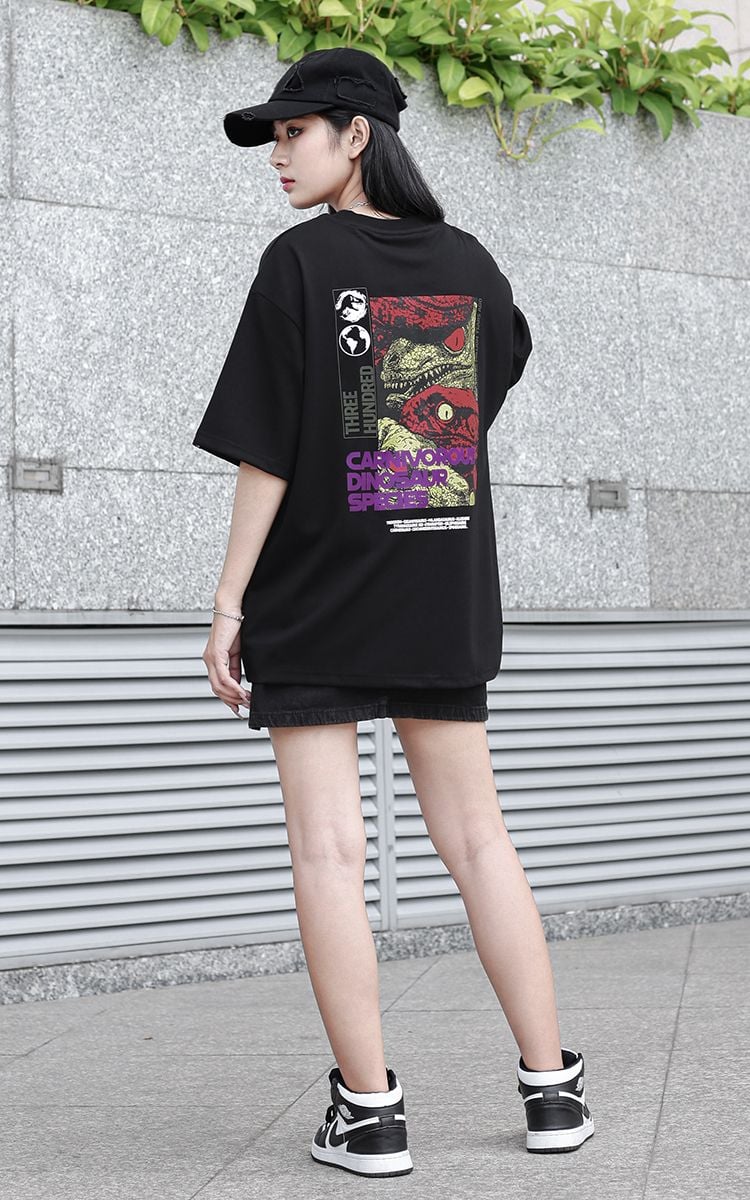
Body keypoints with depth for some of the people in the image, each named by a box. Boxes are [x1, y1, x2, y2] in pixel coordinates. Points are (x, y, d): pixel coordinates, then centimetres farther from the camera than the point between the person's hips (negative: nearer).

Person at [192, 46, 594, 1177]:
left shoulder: (301, 260, -9)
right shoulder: (469, 262, 5)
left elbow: (268, 451, -12)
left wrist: (228, 602, -7)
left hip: (313, 602, -5)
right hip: (447, 598, 5)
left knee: (329, 851, 0)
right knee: (476, 838, 11)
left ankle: (369, 1111, 0)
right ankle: (553, 1085, 13)